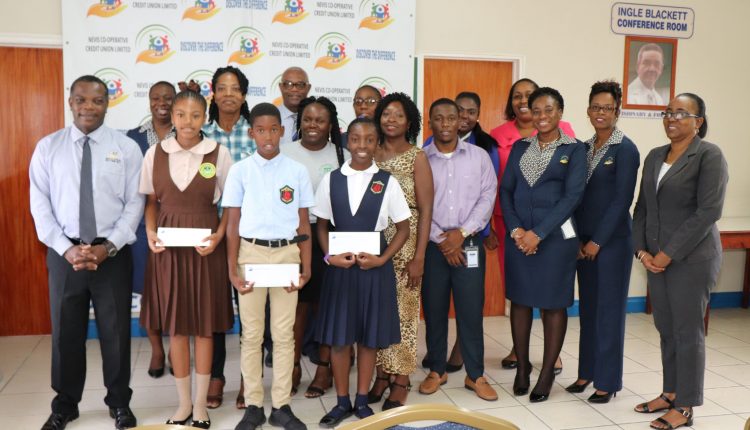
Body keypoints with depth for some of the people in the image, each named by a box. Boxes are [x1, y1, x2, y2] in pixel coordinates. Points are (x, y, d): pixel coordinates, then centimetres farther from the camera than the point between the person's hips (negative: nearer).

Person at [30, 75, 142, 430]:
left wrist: (108, 247, -14)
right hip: (63, 252, 1)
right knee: (66, 332, 13)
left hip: (113, 252, -1)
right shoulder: (48, 147, 2)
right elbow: (40, 206, -1)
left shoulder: (126, 148, -1)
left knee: (116, 331, 9)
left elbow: (134, 203, -5)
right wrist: (67, 249, -12)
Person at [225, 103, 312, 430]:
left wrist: (306, 267, 1)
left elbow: (304, 224, 7)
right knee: (251, 334, 7)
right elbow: (233, 223, 2)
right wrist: (232, 269, -3)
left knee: (284, 334, 7)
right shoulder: (240, 170, 2)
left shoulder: (297, 171, 4)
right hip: (251, 253, -1)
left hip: (287, 253, 1)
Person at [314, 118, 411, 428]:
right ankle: (342, 401, 23)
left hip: (375, 265, -1)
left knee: (369, 336, 8)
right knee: (338, 336, 6)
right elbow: (321, 225, 8)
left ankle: (362, 400, 25)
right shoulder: (331, 180, 2)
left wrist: (382, 259, -11)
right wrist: (329, 256, -8)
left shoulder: (387, 182, -2)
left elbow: (403, 228, 2)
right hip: (340, 264, 1)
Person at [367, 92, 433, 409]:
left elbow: (425, 210, -5)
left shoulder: (417, 157, -2)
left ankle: (400, 380, 14)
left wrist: (419, 256, -11)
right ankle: (381, 374, 21)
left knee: (403, 309, 2)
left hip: (406, 242, -3)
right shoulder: (371, 155, 7)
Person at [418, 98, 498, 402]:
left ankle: (475, 375, 18)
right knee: (434, 310, 8)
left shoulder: (479, 156, 4)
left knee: (471, 311, 4)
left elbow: (488, 197, -1)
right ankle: (437, 370, 24)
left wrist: (462, 233, -10)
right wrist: (440, 239, -9)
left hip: (470, 244, 0)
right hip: (432, 245, 0)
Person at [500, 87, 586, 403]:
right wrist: (515, 229, -9)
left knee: (553, 303, 5)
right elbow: (505, 190, 6)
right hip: (517, 236, 4)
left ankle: (547, 373, 17)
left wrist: (538, 233, -15)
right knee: (519, 300, 9)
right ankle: (522, 366, 24)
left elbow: (573, 196, -9)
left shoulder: (574, 149, -1)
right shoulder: (520, 147, 10)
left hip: (555, 236, -3)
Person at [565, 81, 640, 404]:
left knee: (608, 310, 2)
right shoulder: (584, 148, 10)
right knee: (587, 307, 12)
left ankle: (607, 381, 13)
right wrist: (578, 239, 2)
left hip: (612, 240, -6)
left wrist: (597, 241, -13)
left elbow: (622, 200, -13)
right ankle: (586, 372, 24)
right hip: (583, 242, 6)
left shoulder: (625, 150, -8)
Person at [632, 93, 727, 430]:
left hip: (691, 259, -6)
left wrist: (668, 254, -16)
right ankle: (670, 393, 27)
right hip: (656, 259, 6)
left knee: (687, 331, 2)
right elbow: (642, 208, 12)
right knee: (665, 328, 13)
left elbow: (709, 211, -15)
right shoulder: (654, 156, 12)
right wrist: (642, 251, -1)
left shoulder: (709, 155, -7)